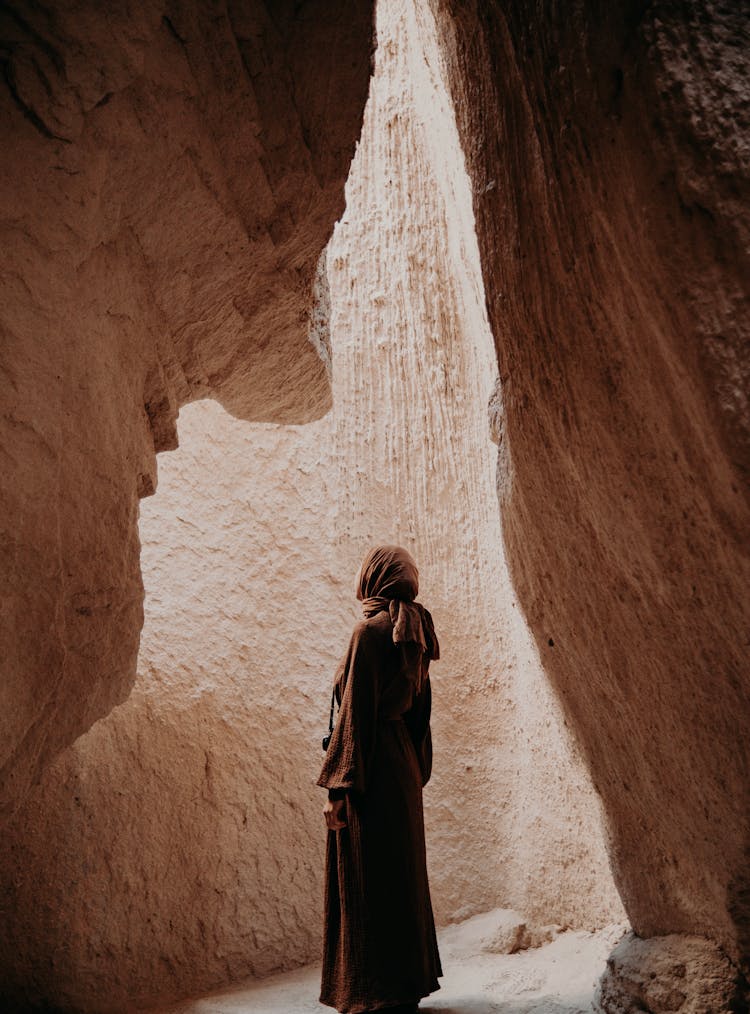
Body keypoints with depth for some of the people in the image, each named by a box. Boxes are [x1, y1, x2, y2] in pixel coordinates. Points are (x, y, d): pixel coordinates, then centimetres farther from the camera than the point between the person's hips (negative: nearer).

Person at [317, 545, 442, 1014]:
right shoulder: (414, 633, 9)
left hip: (372, 764, -9)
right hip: (403, 763, 9)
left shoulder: (371, 630, -16)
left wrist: (339, 786, -17)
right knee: (401, 874, 17)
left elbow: (357, 711, -19)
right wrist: (416, 772, 19)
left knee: (368, 882, 2)